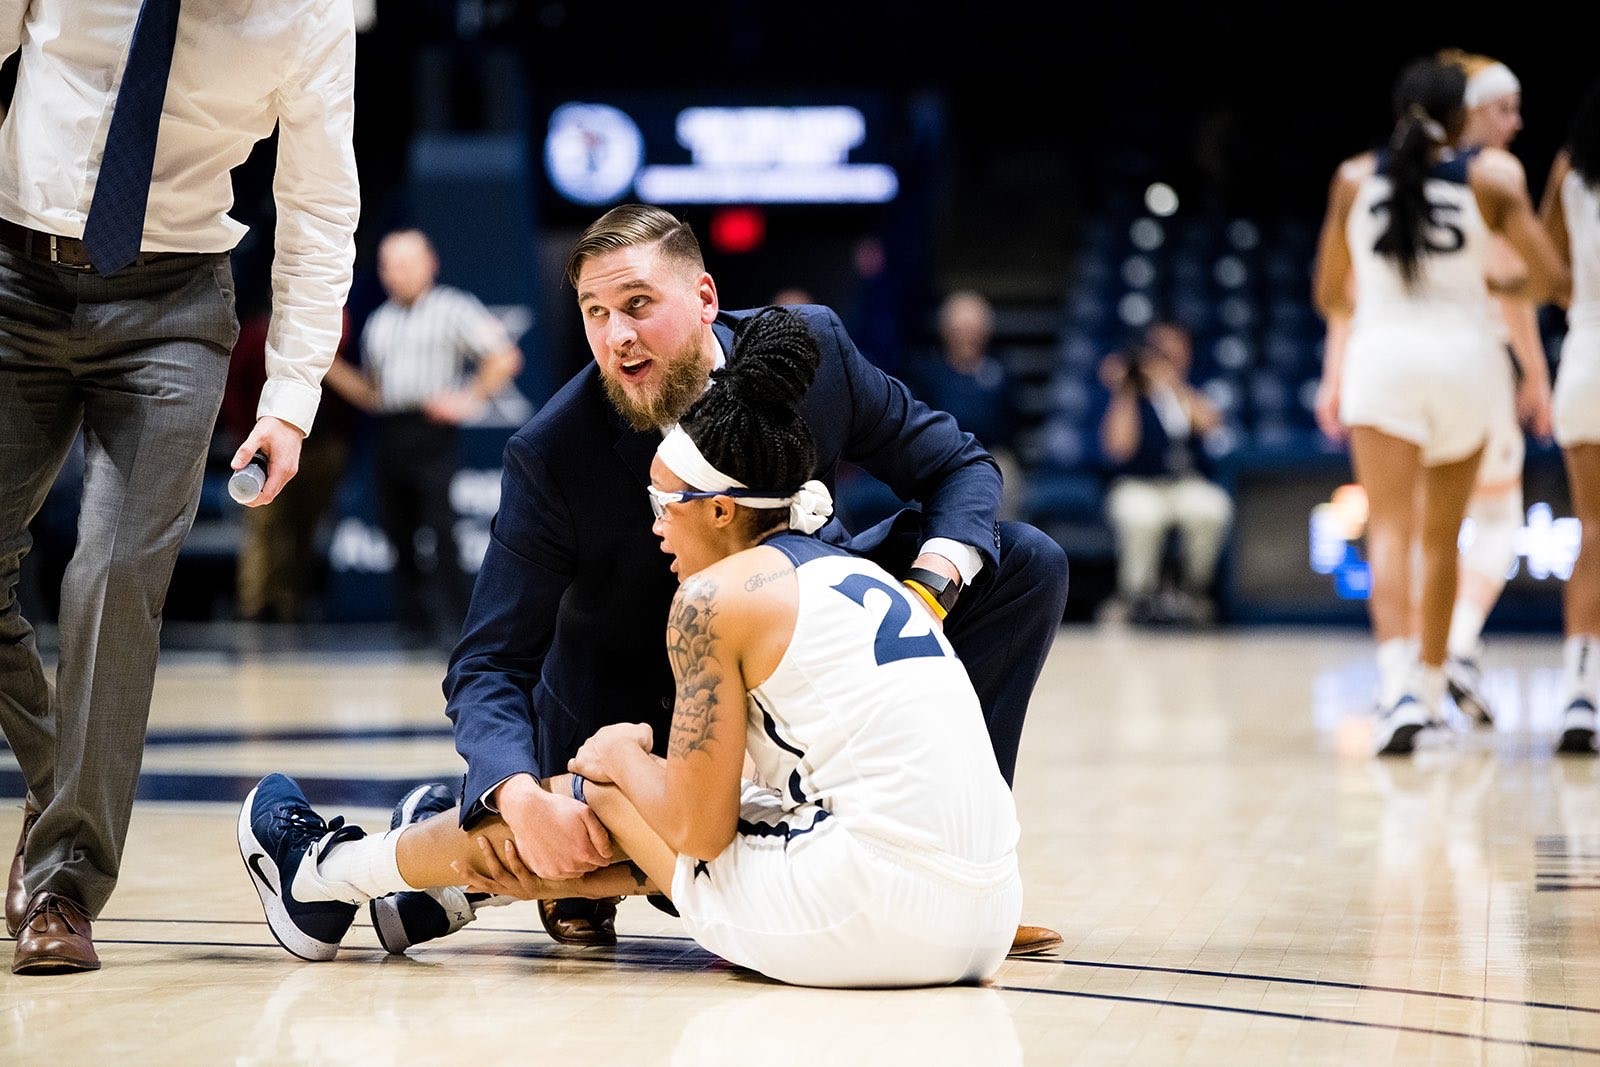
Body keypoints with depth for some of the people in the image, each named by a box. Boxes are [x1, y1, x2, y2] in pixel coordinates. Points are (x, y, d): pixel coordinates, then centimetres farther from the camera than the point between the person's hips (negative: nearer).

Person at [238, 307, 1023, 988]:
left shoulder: (716, 596, -3)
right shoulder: (857, 577, 22)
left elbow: (698, 830, -3)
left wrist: (619, 761, 17)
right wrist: (578, 878, 31)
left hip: (873, 920, -8)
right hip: (981, 921, 8)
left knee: (604, 777, 14)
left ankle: (327, 871, 33)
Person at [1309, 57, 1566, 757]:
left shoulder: (1354, 179, 4)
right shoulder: (1491, 178, 0)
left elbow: (1329, 294, 12)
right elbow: (1550, 275, -4)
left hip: (1382, 355, -1)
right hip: (1465, 356, 1)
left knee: (1390, 532, -9)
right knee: (1442, 537, 17)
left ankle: (1399, 688, -30)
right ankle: (1430, 689, 28)